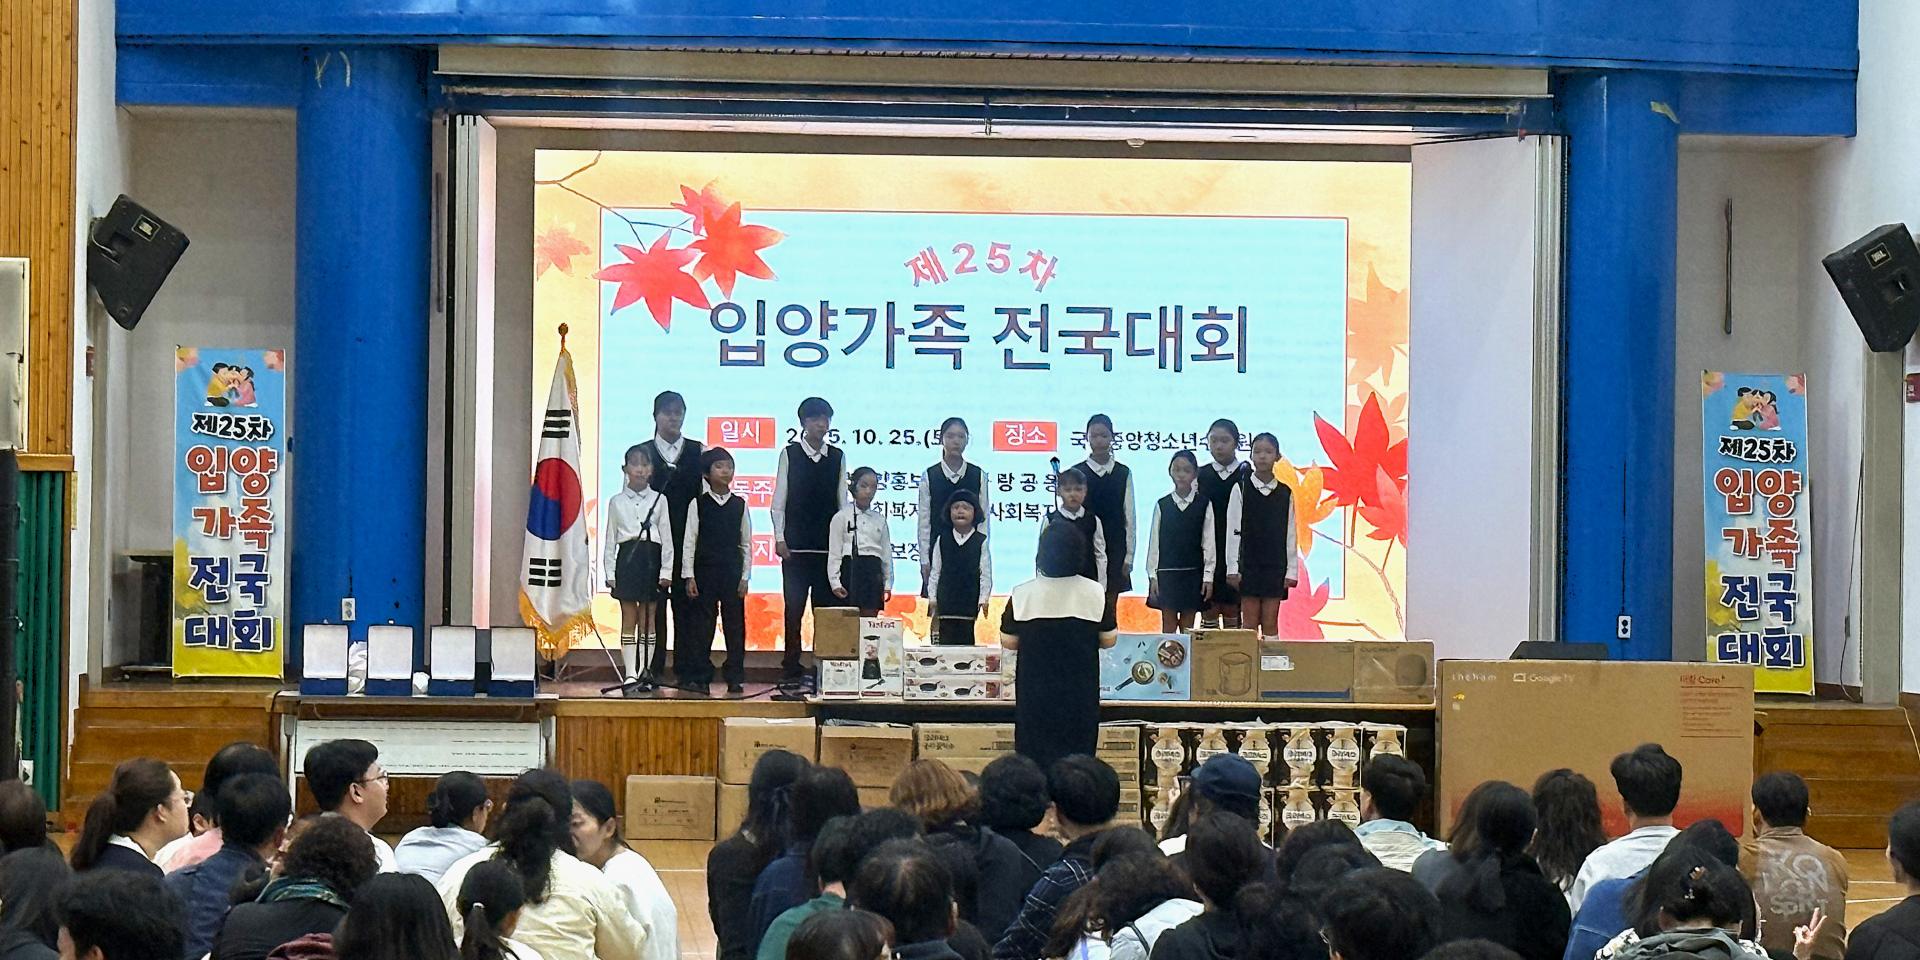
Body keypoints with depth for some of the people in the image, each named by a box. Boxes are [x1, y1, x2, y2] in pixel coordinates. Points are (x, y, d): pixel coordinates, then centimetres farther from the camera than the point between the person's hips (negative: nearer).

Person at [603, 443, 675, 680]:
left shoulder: (659, 500, 4)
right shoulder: (616, 502, 6)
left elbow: (667, 538, 4)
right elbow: (610, 540, 7)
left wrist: (667, 571, -3)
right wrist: (609, 572, 1)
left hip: (651, 559, 0)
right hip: (627, 559, 0)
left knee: (648, 620, 2)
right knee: (628, 619, 2)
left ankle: (645, 672, 7)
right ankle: (630, 674, 4)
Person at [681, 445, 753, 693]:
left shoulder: (739, 505, 5)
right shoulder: (698, 504, 0)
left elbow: (746, 543, 7)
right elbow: (689, 541, -1)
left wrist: (744, 577, 1)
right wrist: (689, 576, -6)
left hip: (732, 571, 2)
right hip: (705, 570, -2)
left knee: (735, 625, 2)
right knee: (702, 624, 0)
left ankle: (734, 678, 8)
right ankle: (699, 677, 5)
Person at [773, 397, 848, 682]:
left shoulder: (837, 457, 8)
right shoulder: (789, 454, 2)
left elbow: (842, 500, 9)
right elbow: (779, 499, 1)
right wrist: (779, 538, -5)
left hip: (829, 546, 2)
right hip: (796, 546, -2)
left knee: (828, 609, 2)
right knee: (794, 608, -1)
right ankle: (791, 668, 3)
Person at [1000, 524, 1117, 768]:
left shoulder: (1022, 594, -10)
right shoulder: (1094, 593, -8)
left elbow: (1008, 642, -2)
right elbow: (1108, 640, 0)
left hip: (1036, 692, 0)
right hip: (1081, 692, 1)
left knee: (1036, 756, 8)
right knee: (1079, 754, 10)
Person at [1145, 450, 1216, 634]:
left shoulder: (1204, 505, -1)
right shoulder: (1162, 505, 3)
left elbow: (1208, 543, -1)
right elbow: (1154, 542, 4)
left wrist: (1208, 577, -5)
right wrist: (1152, 576, 0)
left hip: (1192, 574, -1)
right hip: (1166, 572, 1)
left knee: (1188, 626, 3)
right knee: (1168, 624, 1)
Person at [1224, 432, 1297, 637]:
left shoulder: (1285, 493, 4)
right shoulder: (1241, 489, -2)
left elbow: (1291, 534, 5)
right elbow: (1233, 530, -2)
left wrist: (1292, 570, 0)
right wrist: (1232, 567, -7)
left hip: (1275, 566, 1)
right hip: (1248, 564, -1)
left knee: (1270, 623, 3)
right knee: (1250, 622, 0)